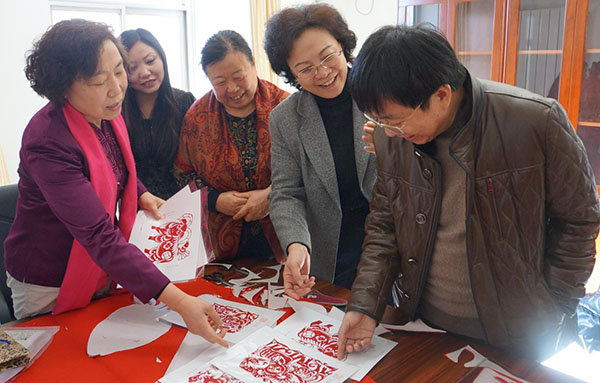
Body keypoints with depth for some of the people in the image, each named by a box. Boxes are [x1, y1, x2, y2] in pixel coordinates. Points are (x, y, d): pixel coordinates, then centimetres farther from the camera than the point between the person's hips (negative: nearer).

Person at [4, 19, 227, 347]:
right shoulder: (46, 142, -32)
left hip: (101, 271, 7)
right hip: (48, 286, -6)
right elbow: (99, 236, -40)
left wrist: (141, 194, -6)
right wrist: (180, 301, -46)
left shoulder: (107, 114, -8)